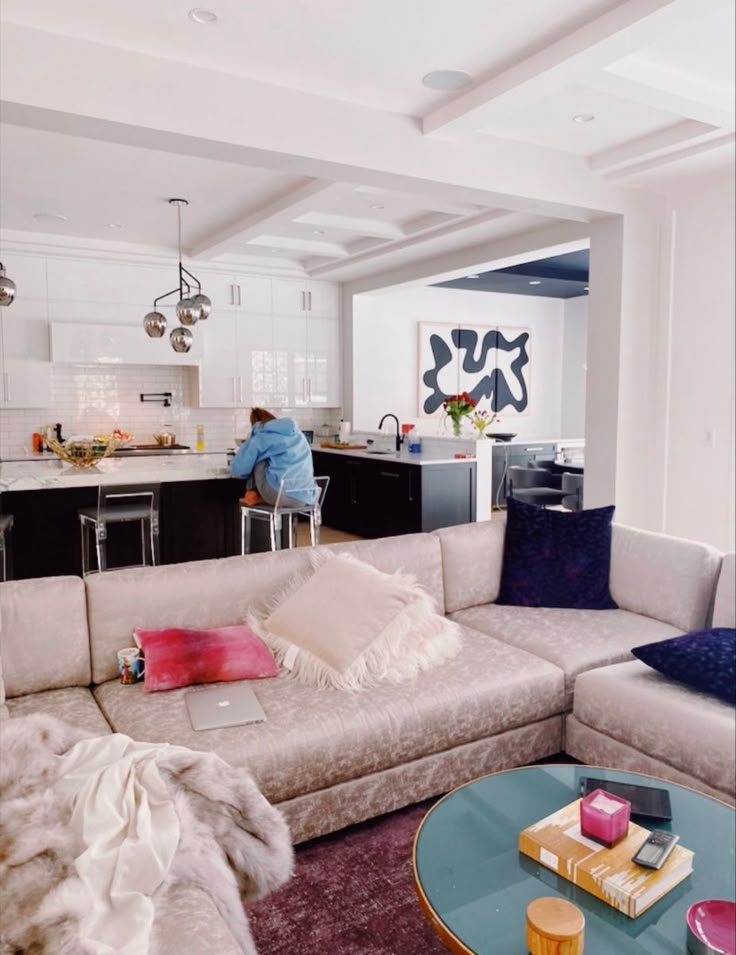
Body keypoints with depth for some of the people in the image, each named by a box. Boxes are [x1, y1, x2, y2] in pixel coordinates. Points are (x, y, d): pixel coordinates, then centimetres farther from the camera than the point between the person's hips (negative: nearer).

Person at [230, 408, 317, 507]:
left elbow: (237, 469, 6)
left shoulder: (260, 437, 4)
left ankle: (253, 495, 19)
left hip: (279, 495, -6)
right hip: (304, 498, 6)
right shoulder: (297, 432, 21)